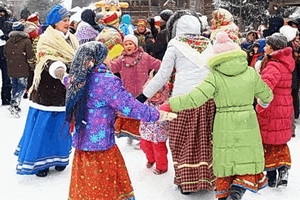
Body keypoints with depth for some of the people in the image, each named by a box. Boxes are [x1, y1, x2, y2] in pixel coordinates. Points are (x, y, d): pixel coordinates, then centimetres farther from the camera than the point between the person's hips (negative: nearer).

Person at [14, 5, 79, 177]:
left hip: (65, 93, 6)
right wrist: (55, 67, -42)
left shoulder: (71, 40, 11)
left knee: (62, 126, 13)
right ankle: (39, 162, 13)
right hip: (48, 92, -6)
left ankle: (59, 158, 28)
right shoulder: (46, 40, -8)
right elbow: (46, 60, -23)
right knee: (44, 127, 0)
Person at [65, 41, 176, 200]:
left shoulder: (77, 79, 2)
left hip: (81, 143, 7)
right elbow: (129, 106, -20)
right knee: (107, 187, 8)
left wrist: (66, 79, 50)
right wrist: (157, 115, -11)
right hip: (101, 145, -7)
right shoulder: (107, 81, -18)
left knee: (83, 187, 18)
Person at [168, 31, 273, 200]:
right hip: (248, 124, 1)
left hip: (224, 126, -1)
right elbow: (267, 96, 13)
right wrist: (264, 102, 36)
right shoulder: (251, 73, -1)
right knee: (249, 160, 12)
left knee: (225, 161, 14)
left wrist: (169, 104, -12)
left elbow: (195, 98, -18)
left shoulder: (215, 76, -9)